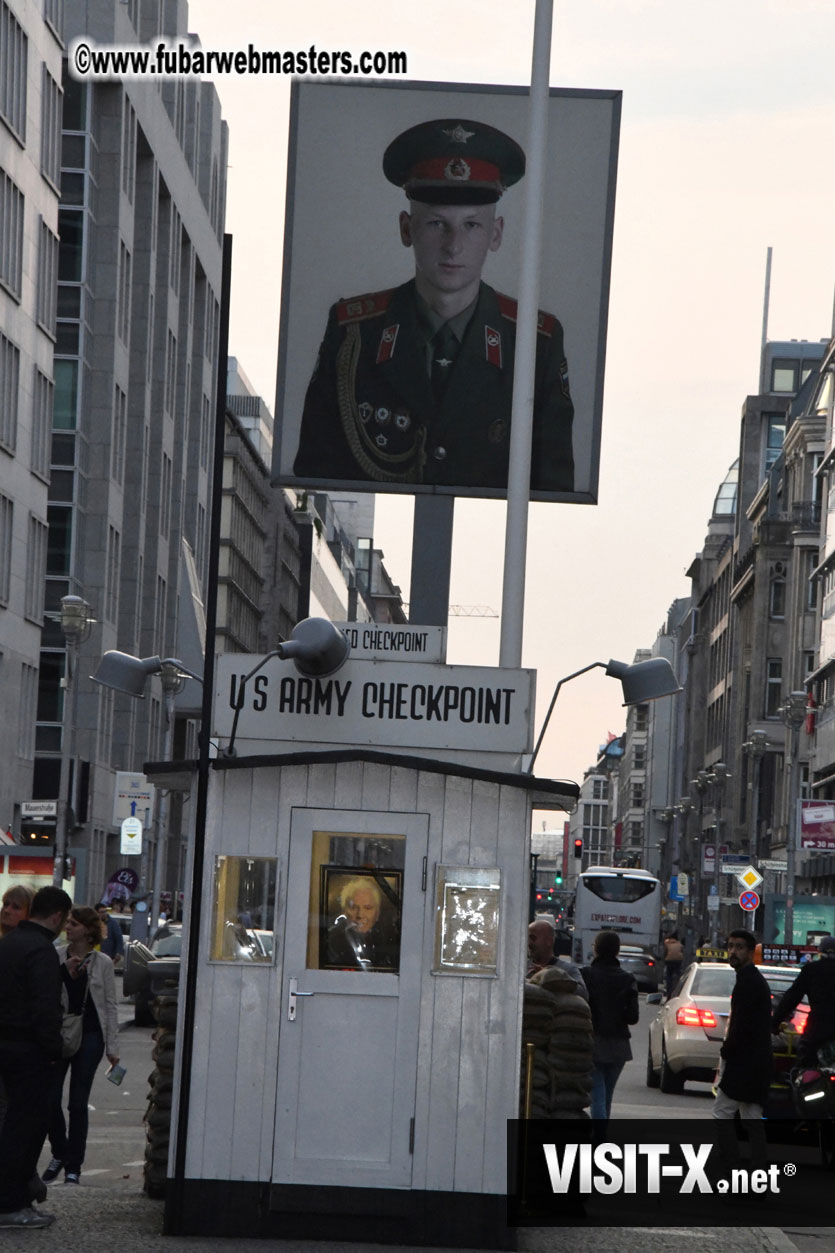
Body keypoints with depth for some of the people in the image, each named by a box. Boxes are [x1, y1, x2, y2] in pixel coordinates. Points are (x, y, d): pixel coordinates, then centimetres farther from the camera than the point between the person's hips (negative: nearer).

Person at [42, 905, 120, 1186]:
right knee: (50, 1098, -2)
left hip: (89, 1035, -1)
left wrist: (112, 1047, 0)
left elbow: (110, 1005, 3)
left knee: (78, 1102, 1)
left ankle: (73, 1165, 9)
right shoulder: (56, 957, 2)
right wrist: (65, 971, -17)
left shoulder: (102, 963, 1)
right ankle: (59, 1154, 21)